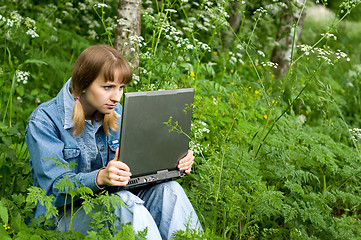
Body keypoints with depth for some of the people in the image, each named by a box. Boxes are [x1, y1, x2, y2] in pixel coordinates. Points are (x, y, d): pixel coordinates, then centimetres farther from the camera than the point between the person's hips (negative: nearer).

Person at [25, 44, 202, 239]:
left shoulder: (116, 114, 6)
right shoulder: (44, 121, -14)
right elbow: (56, 188, -21)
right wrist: (100, 178, -41)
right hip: (64, 218, -6)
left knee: (167, 189, -21)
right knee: (123, 201, -35)